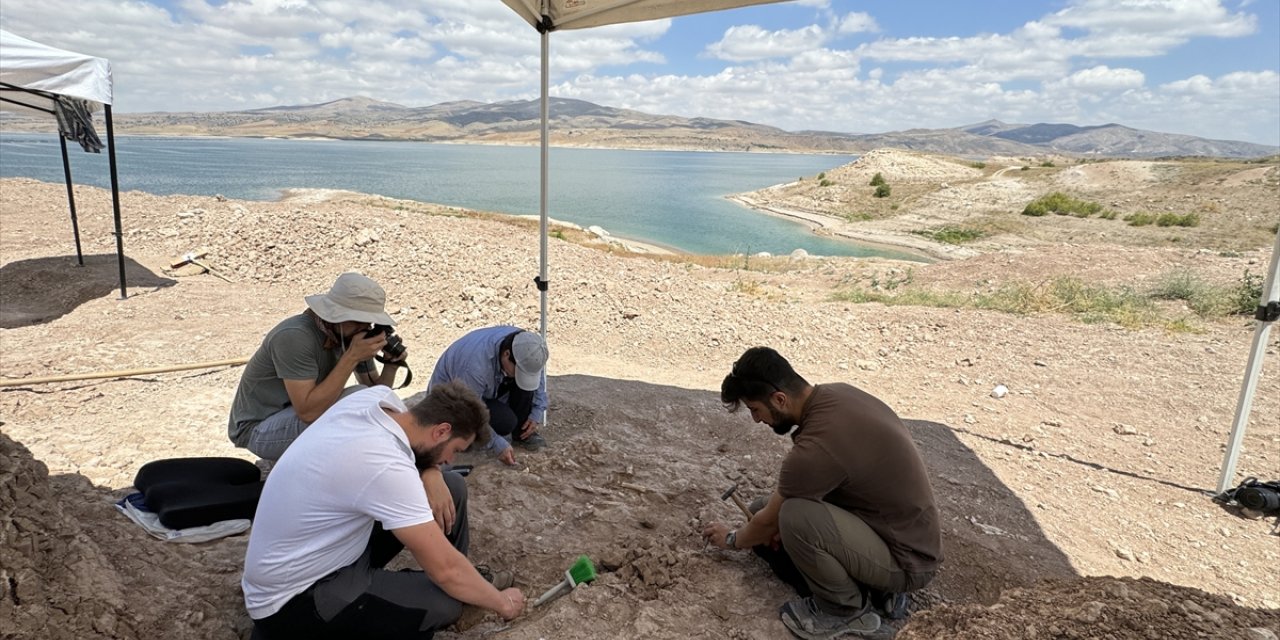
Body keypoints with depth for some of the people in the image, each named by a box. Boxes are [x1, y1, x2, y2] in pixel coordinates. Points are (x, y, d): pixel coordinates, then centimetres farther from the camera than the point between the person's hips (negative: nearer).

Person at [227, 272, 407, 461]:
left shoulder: (352, 334, -9)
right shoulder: (295, 336, -29)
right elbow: (308, 411, -36)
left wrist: (391, 364, -22)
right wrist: (352, 357, -37)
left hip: (301, 416, 7)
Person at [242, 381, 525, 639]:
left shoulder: (378, 397, -12)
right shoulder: (386, 467, -34)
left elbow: (423, 446, 11)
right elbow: (445, 569, -27)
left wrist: (432, 478, -11)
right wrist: (502, 602, -11)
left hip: (330, 543, 8)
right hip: (291, 598, -8)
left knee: (452, 486, 0)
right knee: (444, 604, -27)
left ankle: (466, 581, 18)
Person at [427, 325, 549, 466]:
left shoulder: (521, 343, -21)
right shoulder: (476, 366, -41)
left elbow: (538, 376, -1)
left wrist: (537, 413, -6)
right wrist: (498, 445, -27)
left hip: (488, 386, 6)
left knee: (526, 379, -19)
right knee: (505, 421, -28)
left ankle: (522, 433, -4)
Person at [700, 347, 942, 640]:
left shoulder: (814, 449, -31)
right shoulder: (835, 394, -4)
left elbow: (769, 520, -12)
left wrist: (733, 539, 8)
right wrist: (783, 523, 2)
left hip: (907, 561, -9)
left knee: (796, 517, -30)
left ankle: (848, 609, -5)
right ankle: (875, 587, 13)